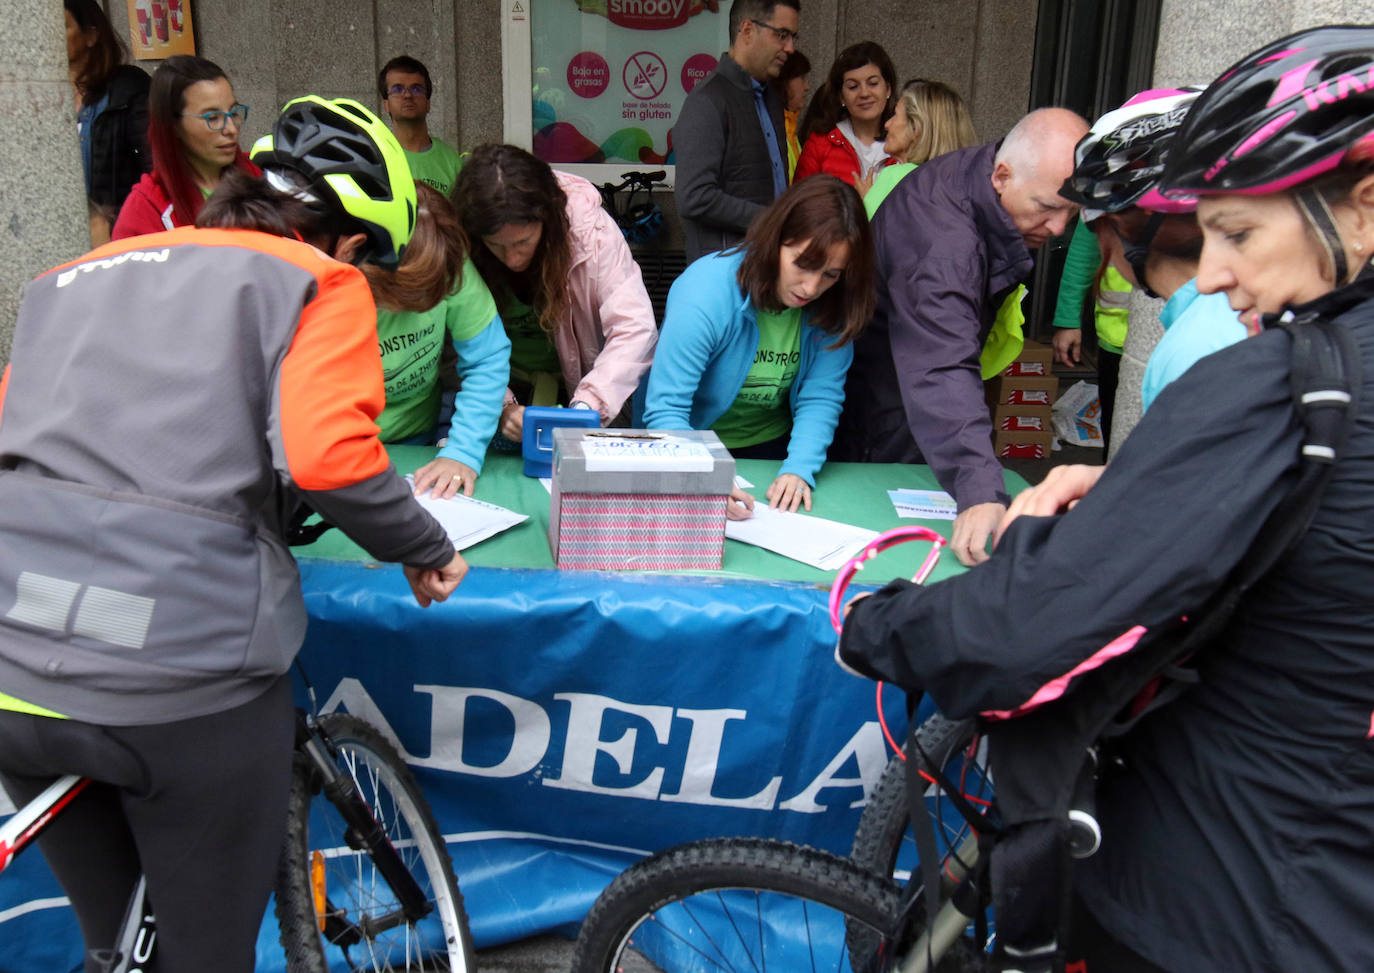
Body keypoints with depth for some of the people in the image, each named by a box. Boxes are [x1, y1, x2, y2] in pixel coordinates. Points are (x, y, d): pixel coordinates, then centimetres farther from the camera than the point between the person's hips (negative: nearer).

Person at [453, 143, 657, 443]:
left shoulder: (590, 227, -23)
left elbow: (634, 329, -26)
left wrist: (587, 407, -37)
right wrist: (502, 407, -30)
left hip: (576, 382, -1)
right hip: (509, 386, 1)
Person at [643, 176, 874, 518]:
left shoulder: (834, 305, -10)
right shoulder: (706, 289, -24)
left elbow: (821, 396, -8)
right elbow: (664, 409, -26)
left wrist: (799, 469, -26)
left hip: (772, 447, 3)